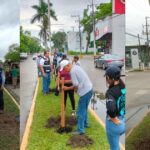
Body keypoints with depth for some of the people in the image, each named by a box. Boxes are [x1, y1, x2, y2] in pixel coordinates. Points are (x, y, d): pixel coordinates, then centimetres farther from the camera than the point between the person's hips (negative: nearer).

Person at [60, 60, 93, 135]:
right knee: (84, 109, 24)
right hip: (89, 89, 10)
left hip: (85, 92, -10)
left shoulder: (72, 71, -18)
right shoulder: (76, 67, 11)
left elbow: (76, 86, -16)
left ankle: (80, 130, 6)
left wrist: (67, 88, -2)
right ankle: (85, 123, 40)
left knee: (80, 112, -1)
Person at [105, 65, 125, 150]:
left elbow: (111, 108, -41)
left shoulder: (111, 92, -24)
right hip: (124, 120, 6)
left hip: (115, 123, -6)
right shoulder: (124, 87, -4)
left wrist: (114, 118, -22)